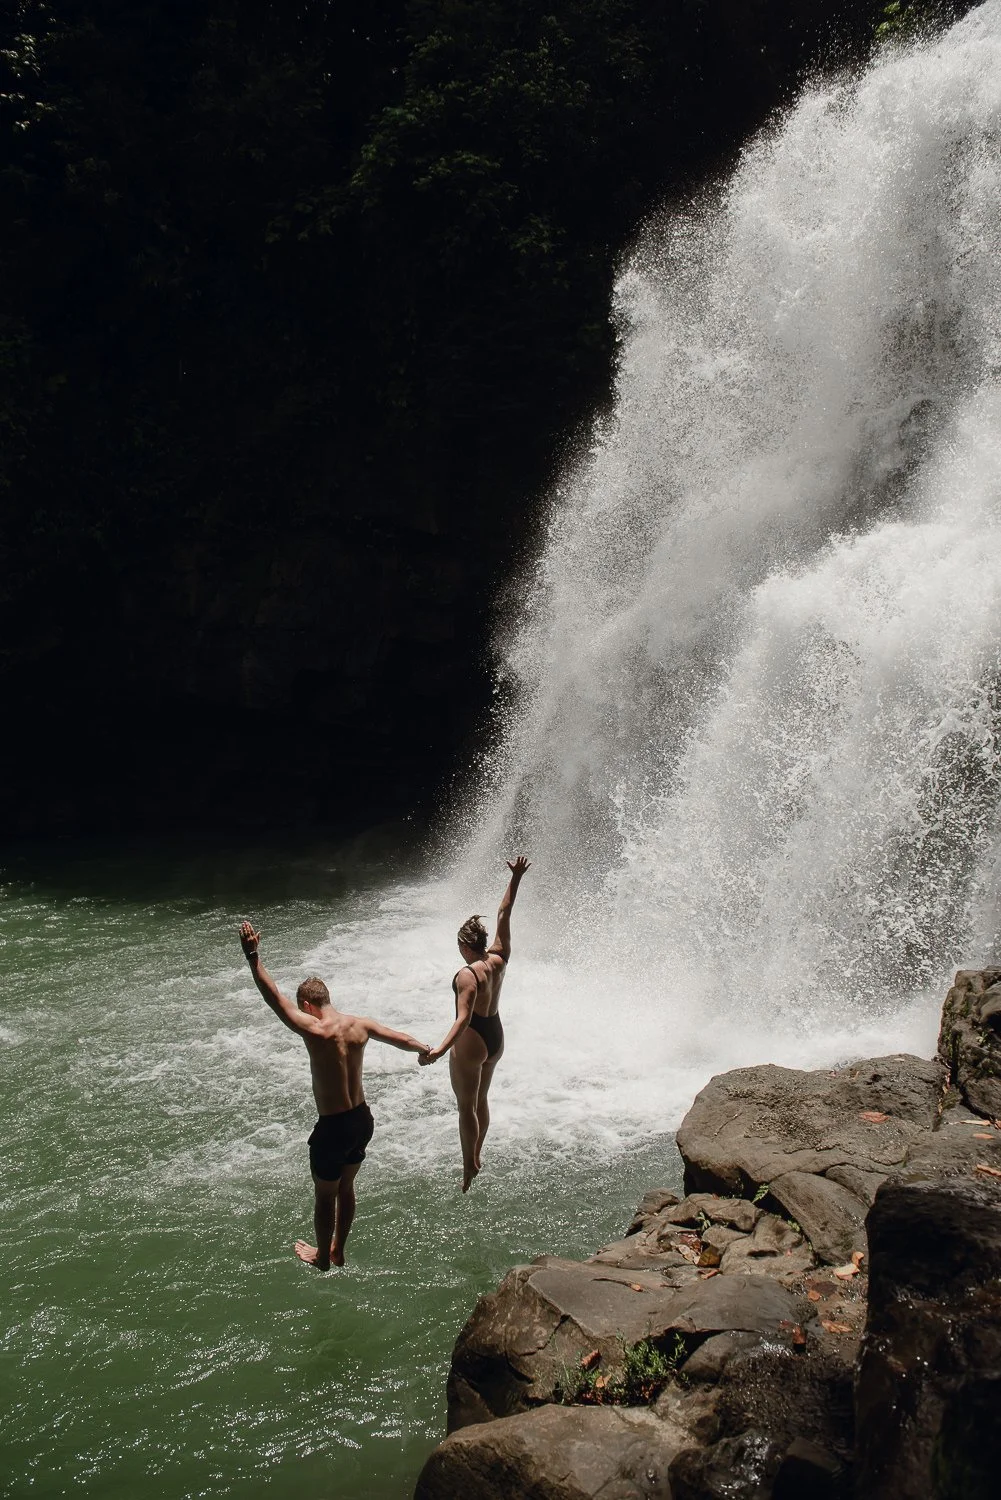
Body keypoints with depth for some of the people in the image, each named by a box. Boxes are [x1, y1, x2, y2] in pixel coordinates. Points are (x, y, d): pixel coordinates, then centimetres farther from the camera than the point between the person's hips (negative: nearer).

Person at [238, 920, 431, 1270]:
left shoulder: (315, 1031, -23)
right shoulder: (359, 1025, -3)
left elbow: (275, 998, -28)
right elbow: (402, 1039, 12)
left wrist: (253, 958, -29)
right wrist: (426, 1051, 32)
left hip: (333, 1127, -6)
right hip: (362, 1119, 7)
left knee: (325, 1195, 17)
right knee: (346, 1187, 27)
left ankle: (322, 1257, 38)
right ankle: (338, 1250, 45)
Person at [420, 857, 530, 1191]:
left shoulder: (467, 975, -24)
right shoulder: (499, 959, -5)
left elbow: (464, 1018, -34)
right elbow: (503, 915, 2)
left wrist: (442, 1049, -44)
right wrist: (515, 879, 6)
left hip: (471, 1042, -8)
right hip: (496, 1037, 8)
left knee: (466, 1107, 6)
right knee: (481, 1101, 23)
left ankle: (469, 1169, 13)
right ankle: (476, 1158, 35)